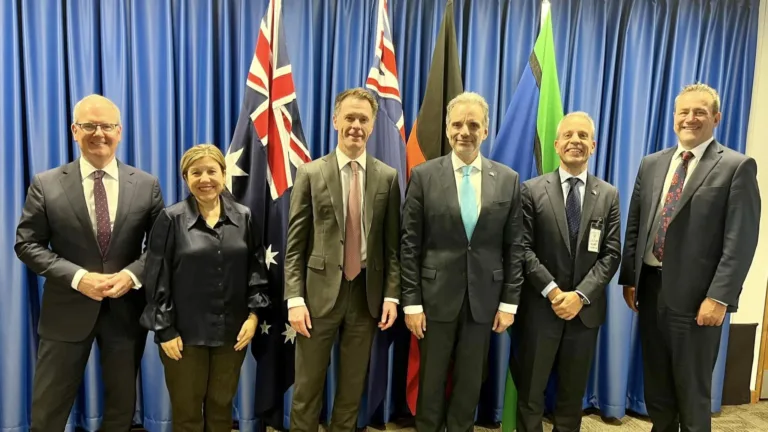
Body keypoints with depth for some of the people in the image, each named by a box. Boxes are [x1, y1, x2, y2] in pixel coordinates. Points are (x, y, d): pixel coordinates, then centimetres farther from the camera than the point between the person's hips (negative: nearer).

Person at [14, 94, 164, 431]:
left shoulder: (146, 185, -1)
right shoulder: (45, 184, -3)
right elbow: (27, 244, -4)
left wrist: (131, 275, -17)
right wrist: (78, 277, -17)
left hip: (126, 308, 1)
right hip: (67, 310, 0)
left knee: (122, 404, 18)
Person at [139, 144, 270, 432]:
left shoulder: (243, 217, 2)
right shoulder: (171, 219, -7)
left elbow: (257, 268, 5)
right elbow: (157, 278, -6)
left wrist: (254, 314, -3)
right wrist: (164, 330, -8)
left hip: (231, 331, 2)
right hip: (185, 332, -2)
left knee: (222, 407, 16)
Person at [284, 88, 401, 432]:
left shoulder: (387, 177, 3)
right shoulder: (310, 173, -1)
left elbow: (392, 244, 5)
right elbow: (295, 244, -2)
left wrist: (391, 294, -3)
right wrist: (295, 298, -9)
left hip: (367, 293, 2)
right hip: (320, 291, -1)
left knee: (353, 386, 15)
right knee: (307, 387, 9)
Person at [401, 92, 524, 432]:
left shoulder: (508, 179, 1)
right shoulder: (424, 175, -4)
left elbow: (514, 246, 3)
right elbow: (410, 245, -5)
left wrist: (509, 302, 0)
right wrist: (411, 302, -7)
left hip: (483, 298, 2)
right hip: (436, 297, -1)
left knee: (470, 381, 16)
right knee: (431, 379, 14)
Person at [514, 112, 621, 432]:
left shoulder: (608, 195, 5)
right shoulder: (532, 190, -2)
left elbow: (611, 253, 0)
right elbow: (524, 249, -7)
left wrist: (581, 295, -13)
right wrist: (553, 291, -15)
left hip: (586, 308, 2)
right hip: (541, 305, -2)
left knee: (573, 392, 16)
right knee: (530, 390, 9)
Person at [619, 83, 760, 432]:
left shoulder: (737, 167, -5)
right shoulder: (651, 165, 10)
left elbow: (741, 240, -11)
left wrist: (719, 297, -17)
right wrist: (628, 278, 6)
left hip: (695, 294, -5)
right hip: (650, 287, 5)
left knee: (692, 390, 10)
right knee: (655, 384, 18)